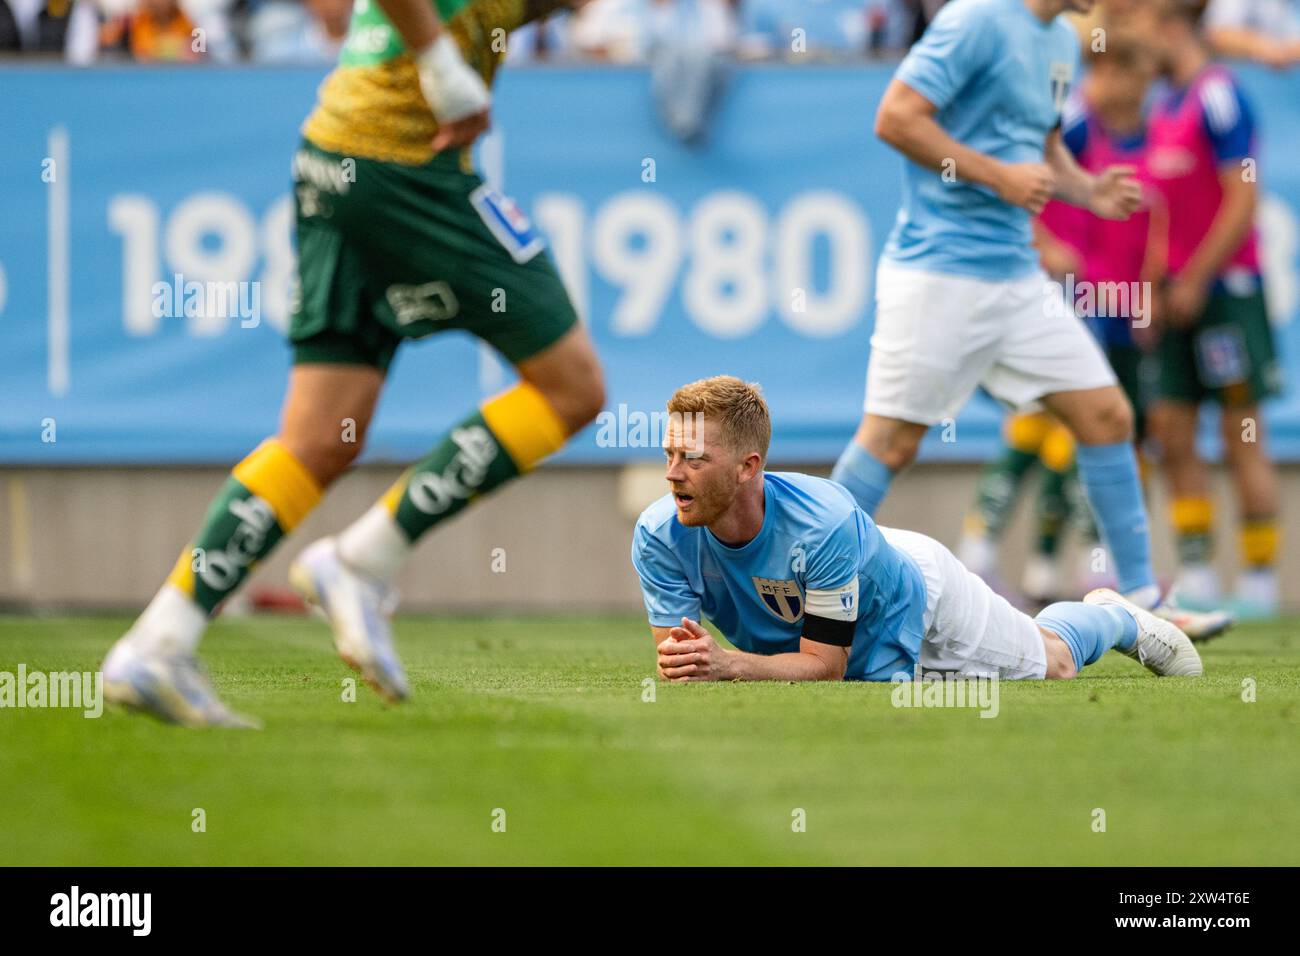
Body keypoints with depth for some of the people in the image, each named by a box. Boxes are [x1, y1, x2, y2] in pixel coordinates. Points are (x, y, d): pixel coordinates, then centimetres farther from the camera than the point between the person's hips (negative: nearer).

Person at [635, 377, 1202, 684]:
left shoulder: (822, 521, -45)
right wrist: (684, 661, -52)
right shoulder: (660, 534, -34)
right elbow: (672, 664, -28)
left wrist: (728, 665, -53)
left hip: (913, 593, -4)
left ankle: (1114, 618, 53)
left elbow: (824, 663, -37)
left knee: (1051, 666, 18)